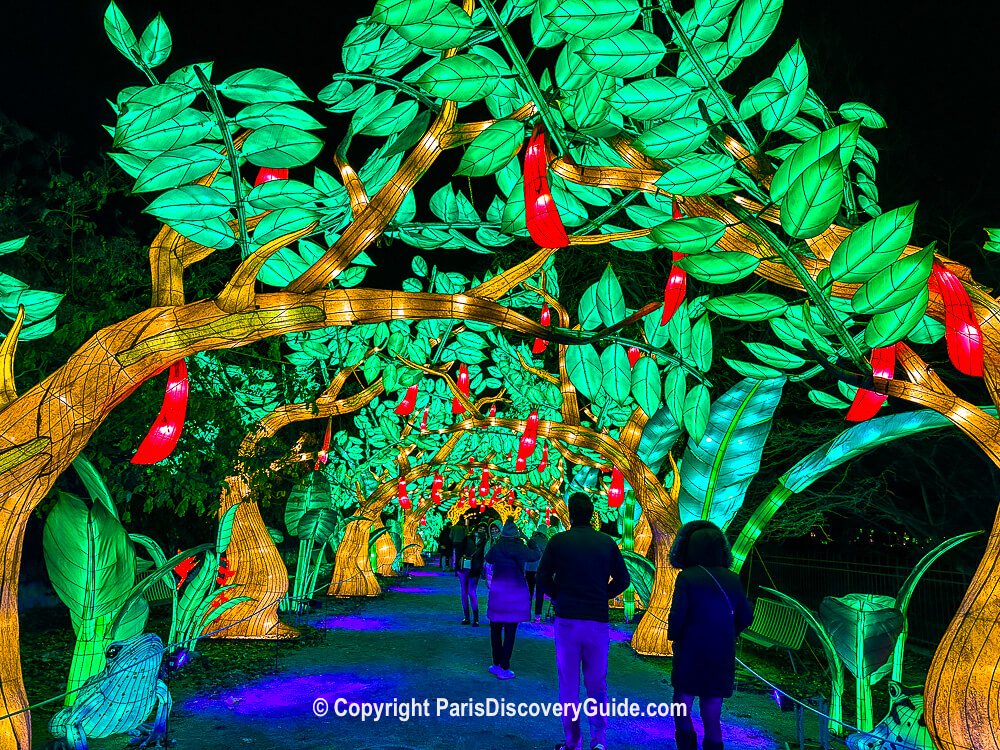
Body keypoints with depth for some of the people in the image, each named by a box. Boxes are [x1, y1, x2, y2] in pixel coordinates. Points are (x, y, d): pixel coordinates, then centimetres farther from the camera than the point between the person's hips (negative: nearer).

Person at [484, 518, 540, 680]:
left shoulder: (496, 547, 0)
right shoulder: (518, 548, -13)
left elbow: (488, 559, 20)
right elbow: (536, 556, -3)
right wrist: (531, 544, 14)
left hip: (498, 592, 3)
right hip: (516, 592, -3)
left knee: (496, 628, 15)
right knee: (510, 630, 2)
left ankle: (497, 664, 20)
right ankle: (504, 668, 4)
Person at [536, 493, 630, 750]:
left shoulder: (558, 541, -6)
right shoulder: (607, 542, -1)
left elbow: (543, 577, -5)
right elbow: (623, 579, 3)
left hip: (566, 620, -1)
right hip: (598, 621, 1)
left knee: (569, 685, 11)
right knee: (597, 684, 12)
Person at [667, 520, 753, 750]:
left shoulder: (687, 578, -12)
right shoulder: (732, 579, 2)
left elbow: (677, 616, -16)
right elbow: (745, 617, 7)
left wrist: (674, 636, 3)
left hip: (691, 654, -4)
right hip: (722, 658, 4)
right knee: (712, 716, 12)